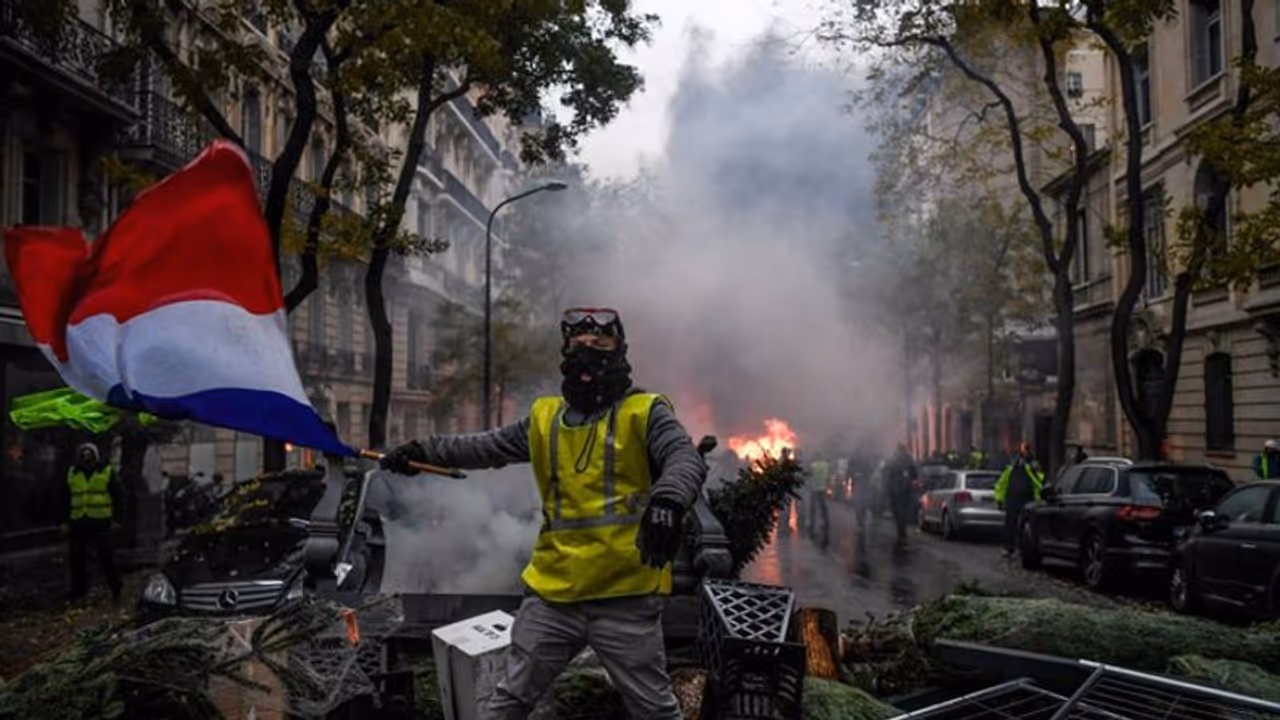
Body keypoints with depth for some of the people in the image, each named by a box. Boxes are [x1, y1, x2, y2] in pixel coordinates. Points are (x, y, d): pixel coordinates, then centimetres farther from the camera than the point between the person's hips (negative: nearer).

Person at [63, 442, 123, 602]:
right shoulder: (72, 474, 10)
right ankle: (78, 590, 22)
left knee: (106, 558, -4)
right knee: (76, 558, 8)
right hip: (78, 522, 4)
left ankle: (115, 590, 5)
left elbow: (117, 497, 2)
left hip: (101, 522, -4)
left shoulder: (107, 472, 0)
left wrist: (116, 520, -4)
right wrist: (65, 521, 9)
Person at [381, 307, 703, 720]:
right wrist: (424, 451, 23)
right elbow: (490, 447, 25)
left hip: (625, 596, -4)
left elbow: (687, 460, -19)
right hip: (553, 591, 5)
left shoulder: (644, 412, -4)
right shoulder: (544, 417, 11)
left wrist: (667, 502, -39)